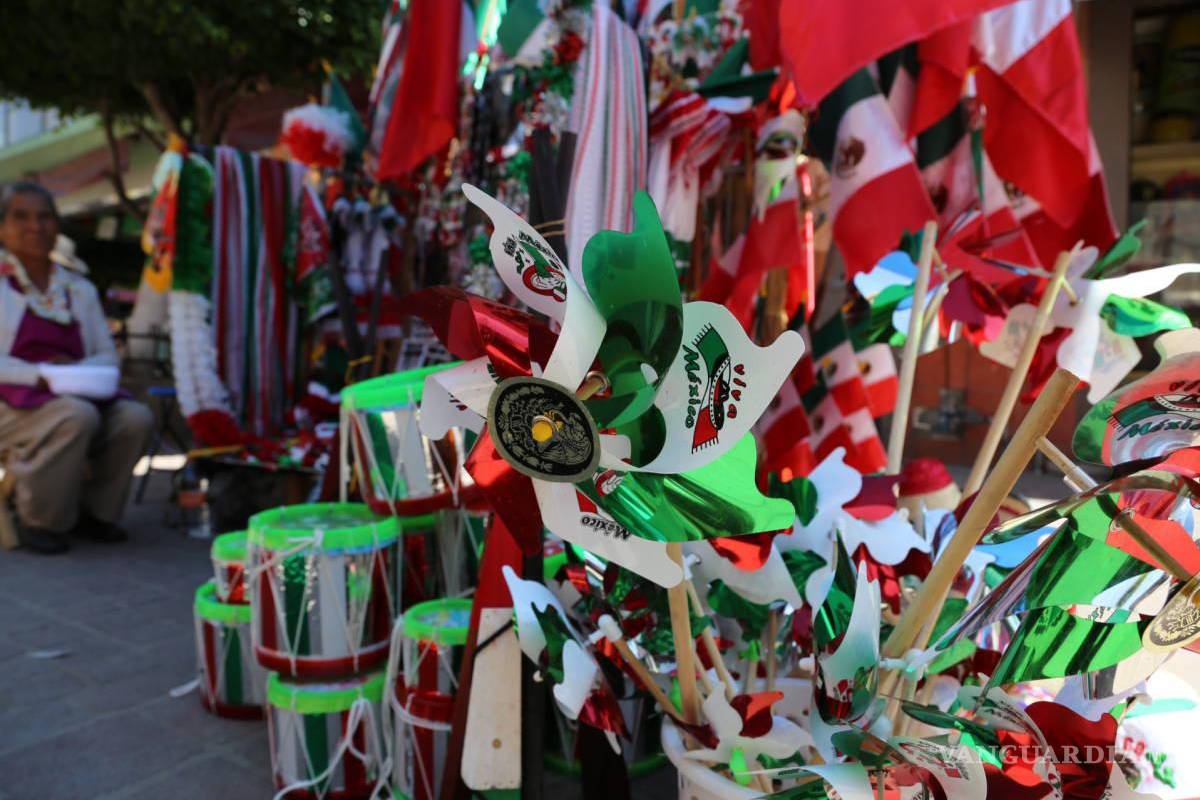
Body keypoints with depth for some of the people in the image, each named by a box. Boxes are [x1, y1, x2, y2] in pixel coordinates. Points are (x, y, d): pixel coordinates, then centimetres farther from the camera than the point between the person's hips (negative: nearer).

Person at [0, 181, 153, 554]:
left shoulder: (79, 288, 20)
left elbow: (108, 354, 12)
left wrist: (80, 369, -10)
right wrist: (38, 376, -21)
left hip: (76, 394, 5)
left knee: (136, 417, -25)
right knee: (77, 416, -36)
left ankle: (93, 510, -5)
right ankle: (37, 520, -15)